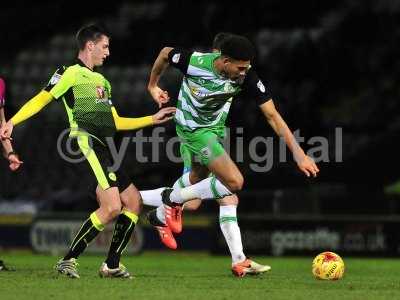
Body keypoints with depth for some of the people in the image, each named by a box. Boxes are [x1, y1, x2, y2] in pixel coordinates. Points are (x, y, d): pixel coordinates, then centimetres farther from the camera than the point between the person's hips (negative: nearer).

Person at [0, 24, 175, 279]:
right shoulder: (71, 73, -1)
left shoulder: (102, 81, 25)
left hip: (103, 149, 9)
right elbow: (41, 100, -5)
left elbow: (116, 122, 27)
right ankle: (68, 260, -12)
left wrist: (153, 119, 27)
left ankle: (112, 265, 12)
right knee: (112, 207, -18)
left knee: (134, 201, 8)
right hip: (87, 142, -9)